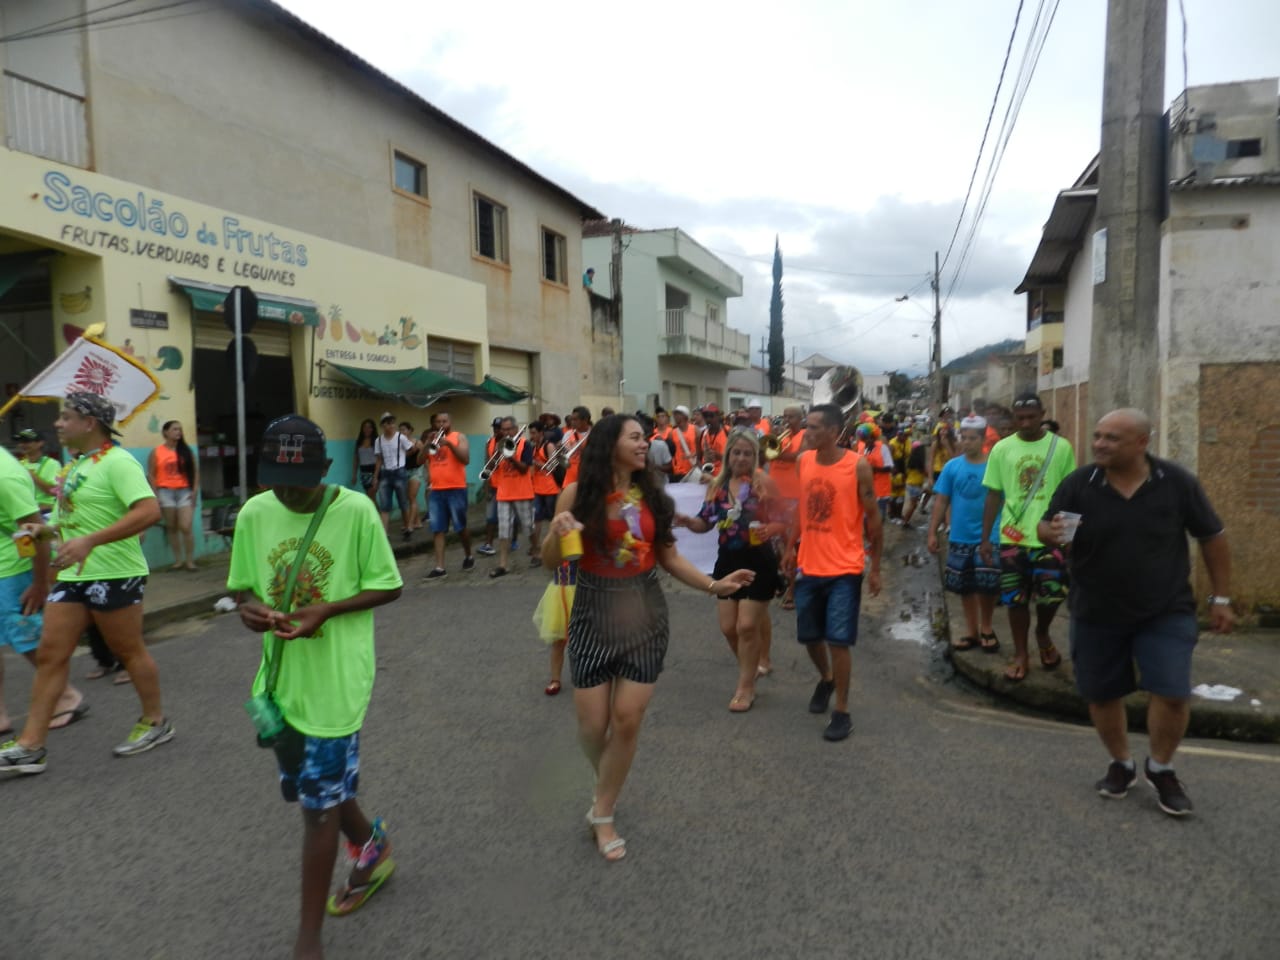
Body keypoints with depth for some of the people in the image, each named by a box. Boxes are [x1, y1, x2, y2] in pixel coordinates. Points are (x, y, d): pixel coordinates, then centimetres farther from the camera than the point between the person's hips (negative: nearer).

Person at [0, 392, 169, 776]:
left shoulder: (116, 461, -16)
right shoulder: (77, 464, 13)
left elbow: (149, 510, -29)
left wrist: (89, 541, -33)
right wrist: (47, 529, 12)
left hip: (114, 576, -9)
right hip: (72, 576, 9)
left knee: (129, 651, 5)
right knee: (50, 655, 7)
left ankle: (156, 722, 23)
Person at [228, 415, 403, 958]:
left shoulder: (356, 511, -15)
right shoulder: (253, 514, -3)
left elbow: (388, 587, -8)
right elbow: (243, 586, 8)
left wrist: (325, 611, -22)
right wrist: (249, 608, -15)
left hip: (335, 679, -5)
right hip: (281, 675, 6)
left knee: (319, 804, 5)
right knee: (315, 789, 22)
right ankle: (372, 847, 51)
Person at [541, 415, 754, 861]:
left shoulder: (650, 495, 4)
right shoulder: (578, 493, -6)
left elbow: (669, 556, 8)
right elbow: (551, 562, -4)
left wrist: (714, 584, -3)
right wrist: (556, 533, -25)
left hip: (646, 612, 3)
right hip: (594, 611, -2)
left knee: (627, 719, 1)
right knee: (592, 723, 4)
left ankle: (602, 813, 21)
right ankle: (606, 784, 37)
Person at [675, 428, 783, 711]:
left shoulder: (764, 482, -10)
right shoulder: (718, 484, 3)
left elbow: (781, 523, -10)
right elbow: (706, 523, 6)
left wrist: (768, 530, -32)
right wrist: (688, 521, -14)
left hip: (758, 561, -5)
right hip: (727, 560, 5)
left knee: (747, 626, -1)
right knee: (728, 627, 9)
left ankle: (745, 687, 16)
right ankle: (750, 672, 36)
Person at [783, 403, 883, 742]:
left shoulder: (858, 466, -13)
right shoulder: (804, 461, 2)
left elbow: (872, 518, -7)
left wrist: (875, 567, -5)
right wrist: (791, 549, 12)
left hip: (845, 569, -5)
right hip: (809, 565, 5)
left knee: (838, 640, -4)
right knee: (810, 636, 14)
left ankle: (842, 713, 12)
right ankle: (825, 679, 44)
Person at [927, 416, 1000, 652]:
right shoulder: (952, 467, -1)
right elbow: (942, 502, 2)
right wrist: (932, 532, 0)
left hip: (989, 537, -3)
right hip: (960, 538, 3)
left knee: (987, 585, 2)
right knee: (965, 587, 12)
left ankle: (986, 627, 25)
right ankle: (971, 630, 27)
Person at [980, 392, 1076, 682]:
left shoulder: (1061, 447, -2)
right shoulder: (1002, 449, 1)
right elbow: (994, 496, 5)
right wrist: (985, 538, 4)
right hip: (1012, 537, 1)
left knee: (1051, 594, 4)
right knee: (1016, 599, 8)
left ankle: (1042, 634, 36)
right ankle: (1020, 655, 24)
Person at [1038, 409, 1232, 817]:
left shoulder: (1177, 482, -10)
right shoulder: (1078, 484, -10)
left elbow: (1212, 538, 1)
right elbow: (1044, 525, -3)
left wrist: (1221, 598, 2)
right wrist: (1051, 532, -29)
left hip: (1166, 611, -1)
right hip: (1097, 613, 1)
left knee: (1172, 693, -8)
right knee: (1102, 694, 10)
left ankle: (1160, 768, 19)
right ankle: (1121, 764, 34)